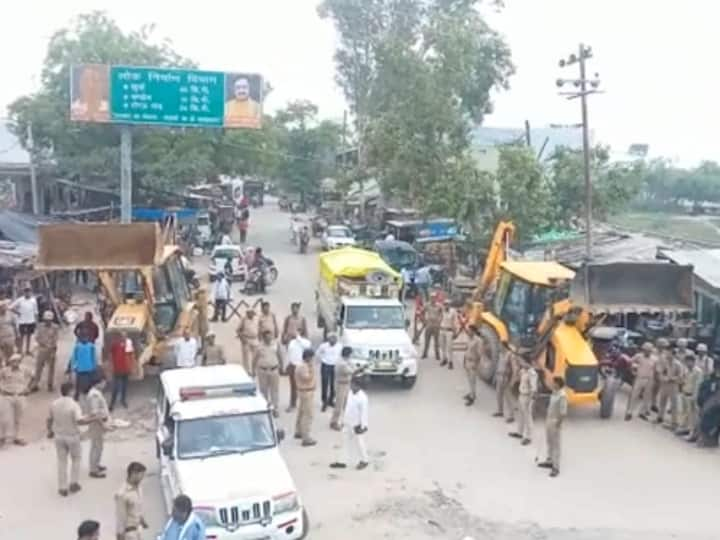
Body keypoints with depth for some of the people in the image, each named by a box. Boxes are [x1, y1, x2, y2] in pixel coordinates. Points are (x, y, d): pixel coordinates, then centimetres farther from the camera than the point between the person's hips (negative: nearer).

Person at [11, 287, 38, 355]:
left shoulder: (33, 300, 4)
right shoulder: (20, 300, -4)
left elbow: (35, 311, 9)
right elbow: (12, 307, -7)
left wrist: (36, 320, 7)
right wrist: (18, 313, -8)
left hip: (31, 321, 3)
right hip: (22, 321, -3)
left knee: (29, 335, 9)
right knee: (22, 335, 1)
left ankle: (27, 350, 16)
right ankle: (19, 350, 6)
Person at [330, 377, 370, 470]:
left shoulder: (362, 397, -23)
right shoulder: (350, 393, 1)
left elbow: (364, 412, -20)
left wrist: (363, 426, -18)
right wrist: (344, 420, 17)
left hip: (357, 425, -8)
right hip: (348, 424, 8)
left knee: (359, 443, 8)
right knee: (346, 442, 15)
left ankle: (364, 460, 28)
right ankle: (344, 461, 25)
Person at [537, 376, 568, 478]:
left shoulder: (562, 396, -23)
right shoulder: (554, 393, 5)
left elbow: (563, 413, -23)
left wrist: (558, 424, -20)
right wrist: (547, 418, 19)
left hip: (556, 423, -9)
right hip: (549, 421, 9)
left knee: (556, 445, -2)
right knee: (549, 443, 21)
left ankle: (556, 468, 3)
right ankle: (550, 461, 36)